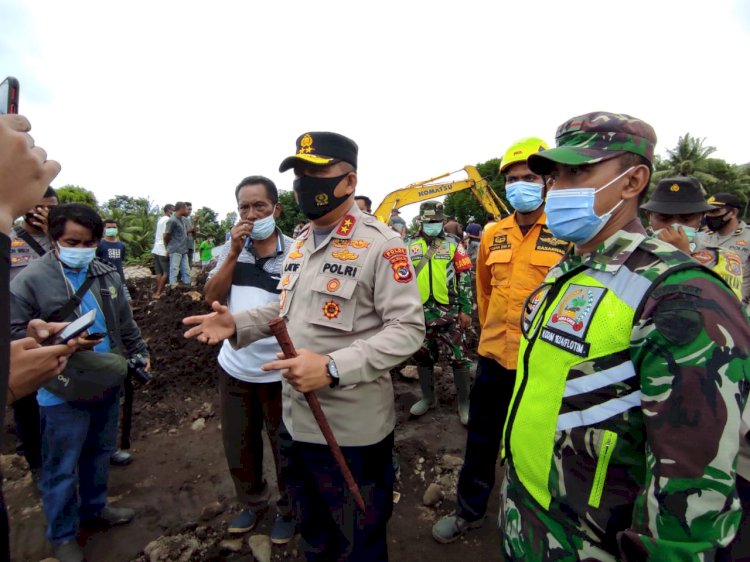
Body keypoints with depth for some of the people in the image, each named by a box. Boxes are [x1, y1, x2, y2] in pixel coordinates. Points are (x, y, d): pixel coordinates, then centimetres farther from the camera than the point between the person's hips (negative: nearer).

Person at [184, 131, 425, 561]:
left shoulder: (380, 243, -17)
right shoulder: (301, 243, 9)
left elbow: (408, 329, -21)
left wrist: (333, 368, -30)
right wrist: (239, 324, 1)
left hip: (352, 429, -7)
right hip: (296, 420, 8)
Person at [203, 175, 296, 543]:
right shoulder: (231, 248, 3)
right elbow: (211, 298, -3)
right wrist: (234, 253, -13)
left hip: (279, 370, -4)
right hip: (233, 367, 5)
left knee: (285, 445, 15)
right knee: (238, 443, 22)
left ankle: (288, 509, 40)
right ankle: (252, 502, 48)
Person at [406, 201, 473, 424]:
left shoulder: (453, 244, 1)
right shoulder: (409, 245, 7)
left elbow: (465, 277, 0)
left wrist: (466, 310, -4)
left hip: (449, 312, -2)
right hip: (420, 312, 3)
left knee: (458, 357, 3)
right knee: (422, 357, 13)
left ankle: (464, 401, 19)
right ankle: (428, 397, 31)